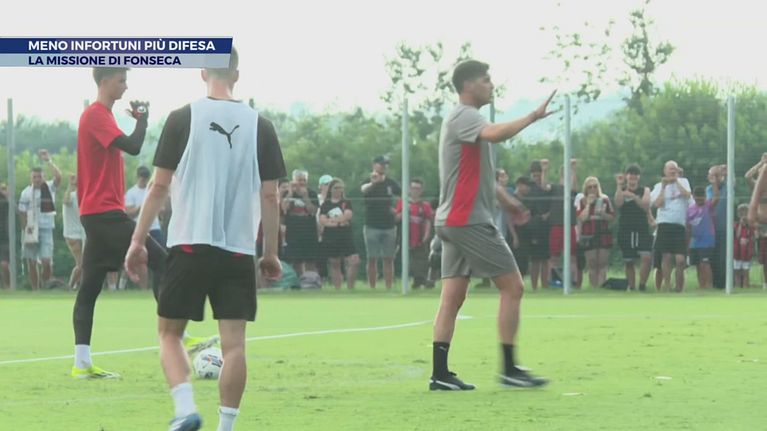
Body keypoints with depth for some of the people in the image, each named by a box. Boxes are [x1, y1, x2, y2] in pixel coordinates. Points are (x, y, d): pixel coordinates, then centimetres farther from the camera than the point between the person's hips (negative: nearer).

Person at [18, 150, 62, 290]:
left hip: (46, 229, -1)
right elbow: (22, 213, 3)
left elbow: (58, 177, -17)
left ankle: (45, 287, 9)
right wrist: (25, 230, -4)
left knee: (47, 261, -11)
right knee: (31, 263, 2)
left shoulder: (50, 188, 2)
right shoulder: (26, 192, 3)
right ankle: (35, 291, 11)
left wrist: (48, 161, -21)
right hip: (31, 231, 1)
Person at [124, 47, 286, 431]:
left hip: (189, 245, -1)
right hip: (239, 251, 2)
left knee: (169, 332, 9)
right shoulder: (260, 126, 3)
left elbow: (160, 186, -3)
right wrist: (271, 253, 12)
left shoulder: (183, 119, -2)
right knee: (233, 342, 4)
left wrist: (138, 241, 4)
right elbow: (270, 196, 4)